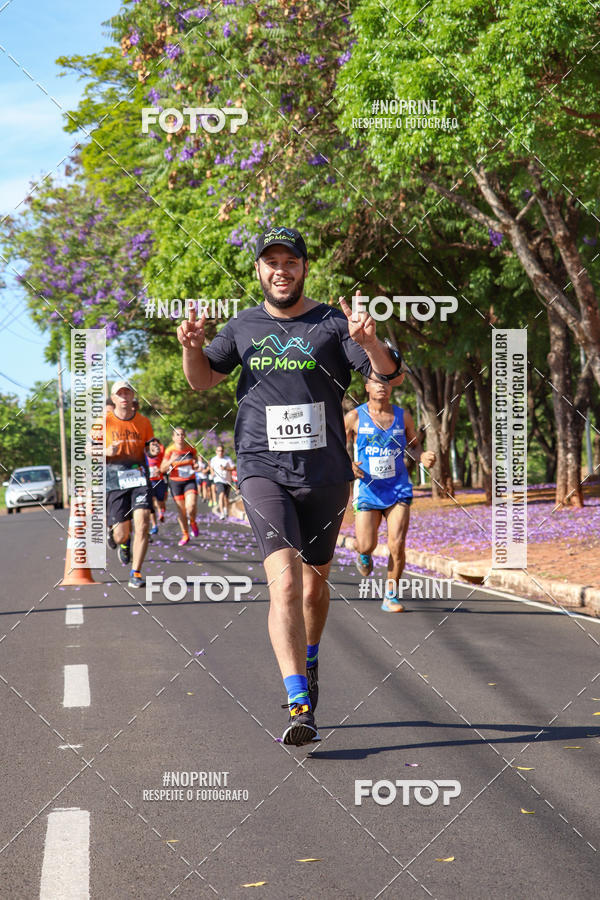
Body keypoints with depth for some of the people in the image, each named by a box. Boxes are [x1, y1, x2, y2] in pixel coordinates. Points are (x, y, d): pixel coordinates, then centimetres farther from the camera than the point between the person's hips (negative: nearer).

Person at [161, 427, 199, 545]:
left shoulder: (191, 449, 0)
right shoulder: (170, 450, -4)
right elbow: (162, 469, -3)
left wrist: (196, 466, -7)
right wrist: (171, 461, -22)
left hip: (190, 482, 0)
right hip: (176, 482, 0)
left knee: (191, 508, -19)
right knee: (181, 511, 3)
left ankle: (192, 522, 14)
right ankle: (185, 535, 19)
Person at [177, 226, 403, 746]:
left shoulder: (332, 324, 1)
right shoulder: (244, 327, 11)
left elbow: (390, 377, -6)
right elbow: (204, 380, 22)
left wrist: (370, 343, -27)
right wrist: (192, 346, 0)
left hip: (326, 475, 0)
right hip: (263, 471, 0)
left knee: (314, 584, 14)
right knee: (285, 581, -18)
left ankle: (308, 663, 44)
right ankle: (301, 707, -25)